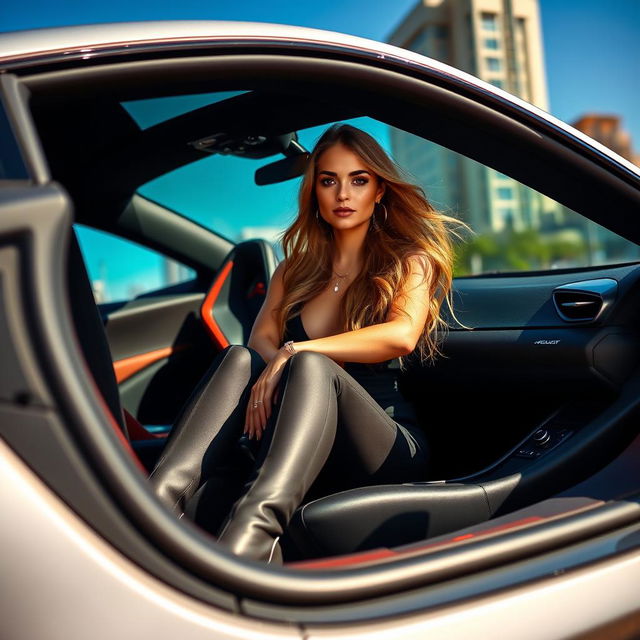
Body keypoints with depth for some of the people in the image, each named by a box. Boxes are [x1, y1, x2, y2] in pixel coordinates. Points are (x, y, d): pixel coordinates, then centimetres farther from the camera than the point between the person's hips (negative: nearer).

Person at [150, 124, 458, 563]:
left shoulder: (409, 260, 7)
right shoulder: (298, 267, 20)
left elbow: (402, 336, -15)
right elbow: (262, 338, 4)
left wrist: (294, 353, -19)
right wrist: (267, 375, -20)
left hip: (391, 450, -3)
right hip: (301, 449, 4)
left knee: (310, 366, -32)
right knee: (242, 358, -21)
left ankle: (251, 534, -54)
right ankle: (161, 500, -39)